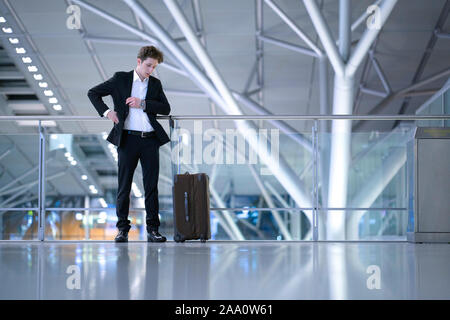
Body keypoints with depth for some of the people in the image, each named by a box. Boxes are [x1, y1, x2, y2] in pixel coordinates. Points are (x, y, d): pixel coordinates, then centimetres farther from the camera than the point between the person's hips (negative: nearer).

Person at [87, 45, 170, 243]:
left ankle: (152, 230, 5)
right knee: (124, 186, 1)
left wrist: (143, 104, -9)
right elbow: (93, 93, 7)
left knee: (151, 186, 1)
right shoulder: (120, 79, 4)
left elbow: (166, 108, 2)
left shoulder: (155, 84, 12)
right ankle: (123, 229, 8)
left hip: (150, 139, 2)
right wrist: (106, 112, -5)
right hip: (128, 139, -2)